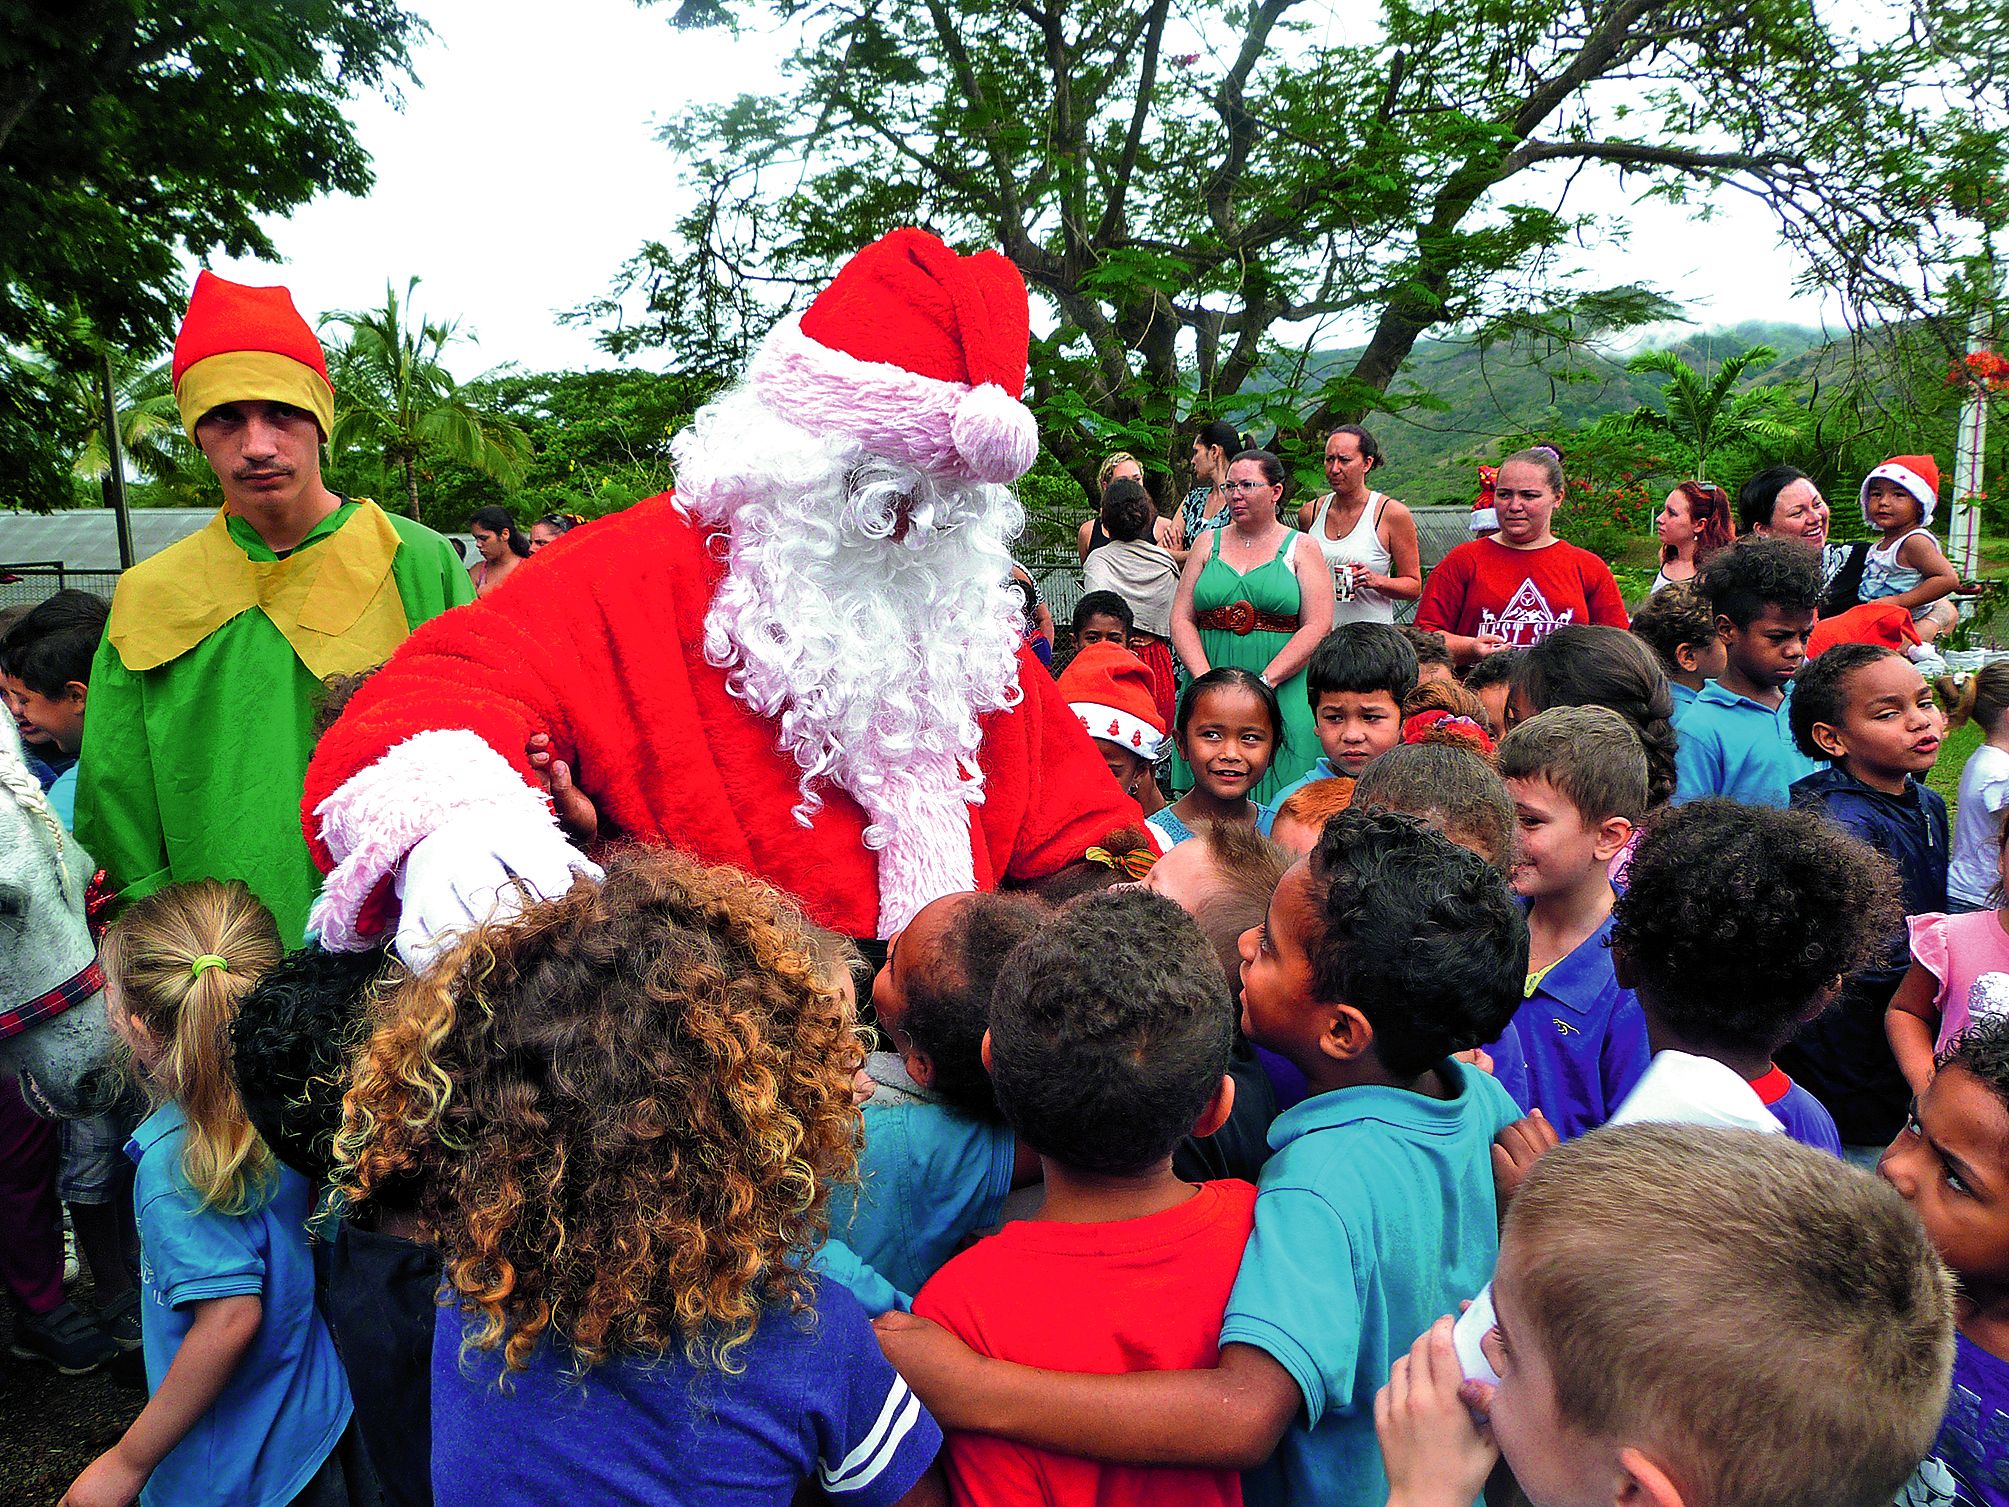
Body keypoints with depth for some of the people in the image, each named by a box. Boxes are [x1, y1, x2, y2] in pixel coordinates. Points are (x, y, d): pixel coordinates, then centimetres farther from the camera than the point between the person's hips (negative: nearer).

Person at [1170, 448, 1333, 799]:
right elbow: (1181, 618, 6)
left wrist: (1264, 682, -14)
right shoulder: (1209, 544, 13)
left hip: (1283, 696, -2)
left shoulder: (1302, 549, 6)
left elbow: (1318, 627, -4)